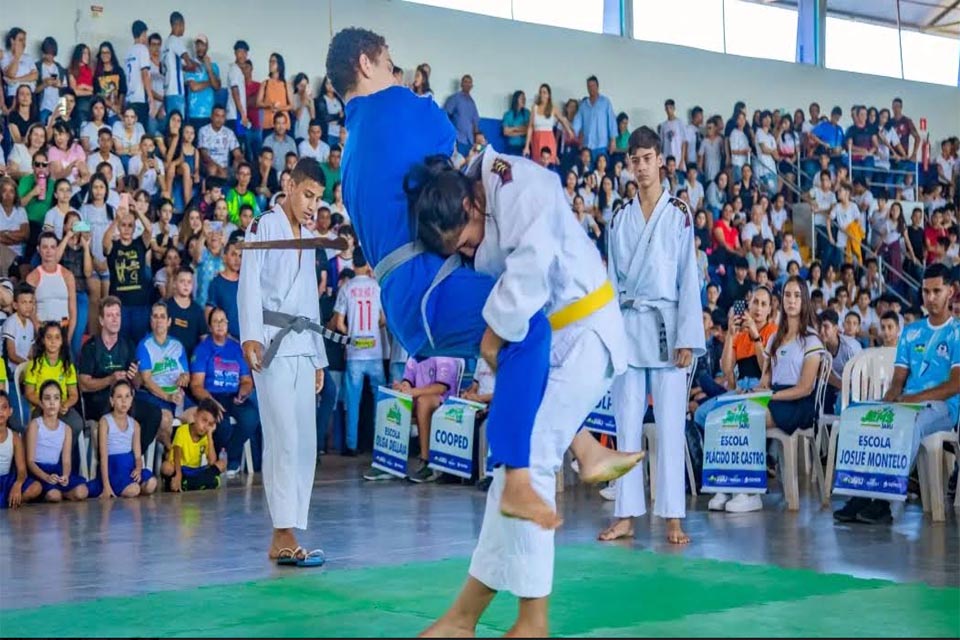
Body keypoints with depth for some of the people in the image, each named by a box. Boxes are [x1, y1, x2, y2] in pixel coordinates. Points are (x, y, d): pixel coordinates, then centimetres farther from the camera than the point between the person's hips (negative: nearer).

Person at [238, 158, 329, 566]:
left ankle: (284, 537, 7)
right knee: (284, 439, -14)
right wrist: (250, 336, -25)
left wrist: (319, 358, 21)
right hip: (272, 344, -7)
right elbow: (249, 284, -11)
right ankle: (284, 535, -14)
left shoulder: (308, 238, 22)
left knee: (305, 444, 3)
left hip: (303, 345, 7)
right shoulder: (264, 227, 0)